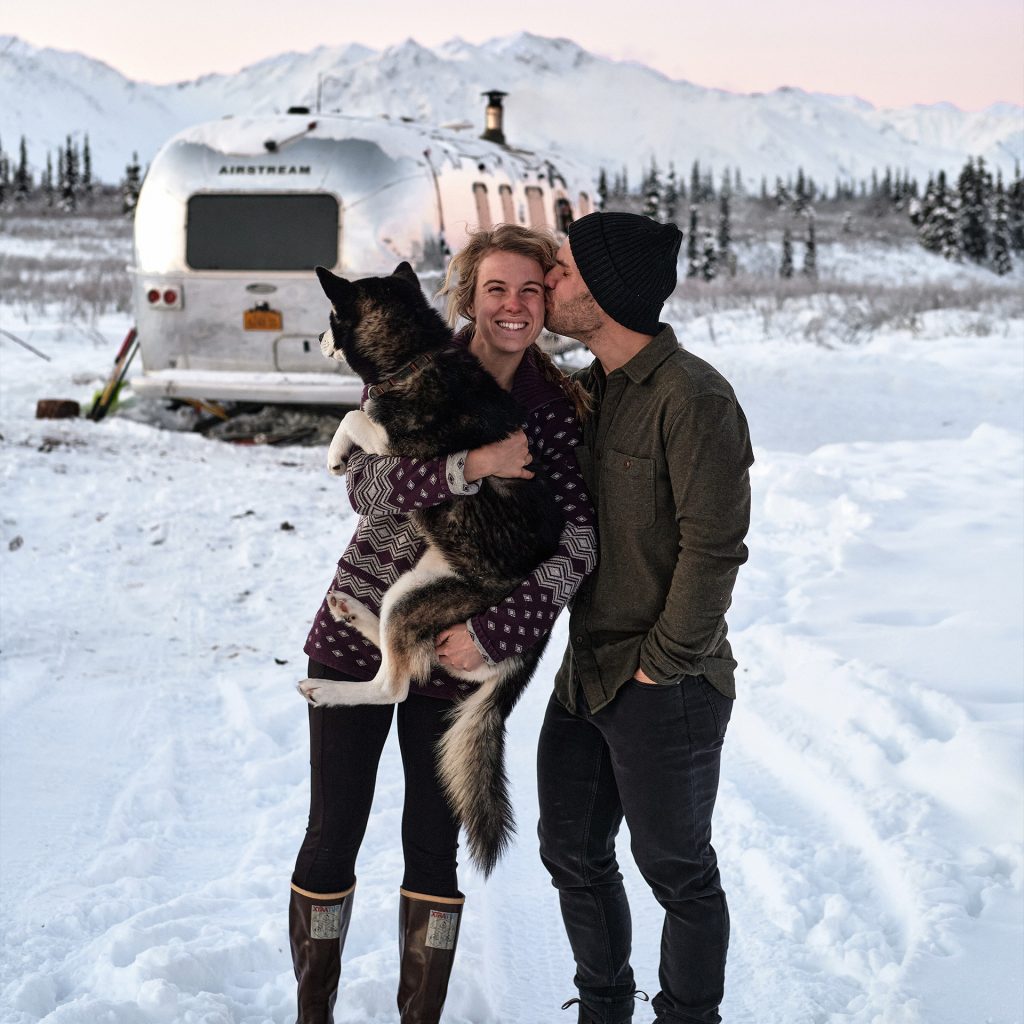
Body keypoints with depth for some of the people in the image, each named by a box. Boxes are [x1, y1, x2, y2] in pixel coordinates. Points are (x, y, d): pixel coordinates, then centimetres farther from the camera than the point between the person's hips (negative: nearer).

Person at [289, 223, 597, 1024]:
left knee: (434, 849, 7)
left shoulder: (556, 408, -2)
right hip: (359, 632, 0)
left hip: (457, 656, 0)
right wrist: (468, 465, -30)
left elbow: (575, 541, -10)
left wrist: (495, 629, -20)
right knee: (332, 838, 6)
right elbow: (368, 484, -15)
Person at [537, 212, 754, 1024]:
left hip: (664, 690, -8)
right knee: (573, 856, 18)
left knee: (677, 873, 7)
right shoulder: (587, 389, 8)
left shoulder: (693, 398, -19)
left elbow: (713, 548, -21)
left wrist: (660, 666, -15)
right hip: (583, 675, 8)